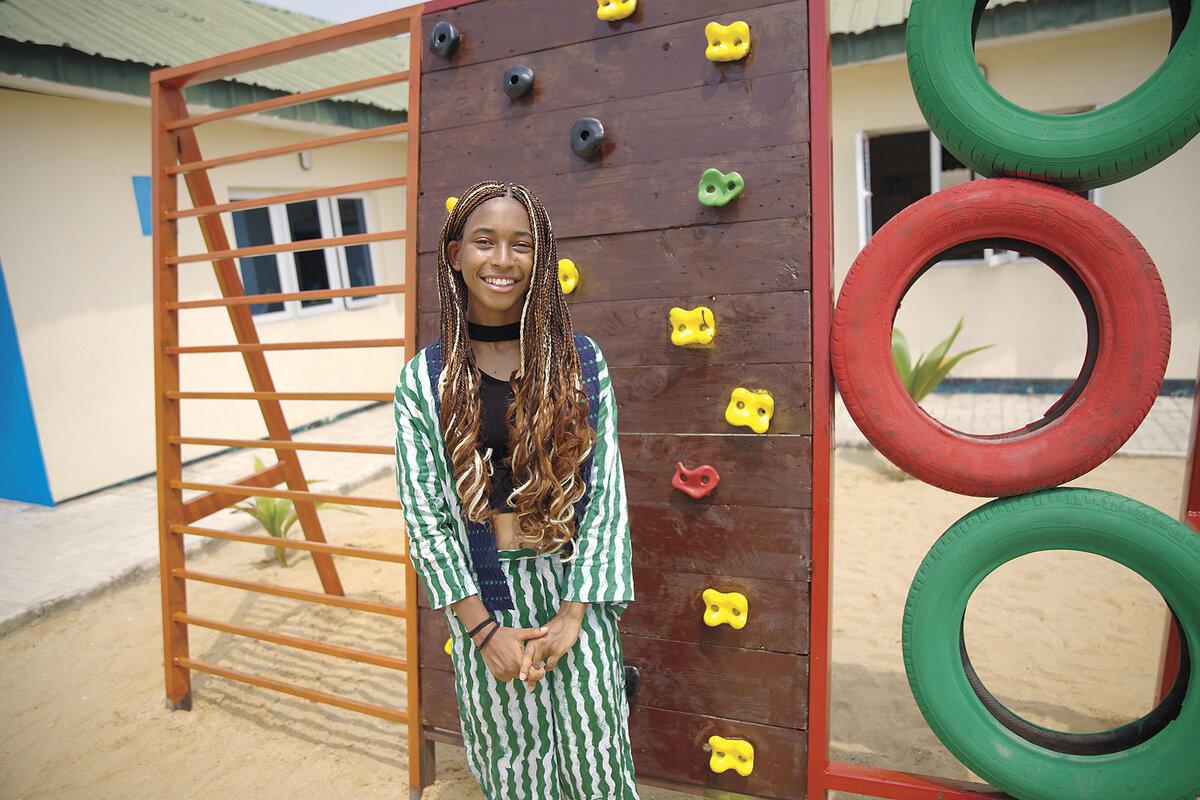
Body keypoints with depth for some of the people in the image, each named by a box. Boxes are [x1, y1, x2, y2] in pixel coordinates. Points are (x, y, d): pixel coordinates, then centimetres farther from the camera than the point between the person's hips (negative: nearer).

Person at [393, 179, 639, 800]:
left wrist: (573, 613, -8)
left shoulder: (580, 361, -2)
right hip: (482, 596, 0)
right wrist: (484, 628, -7)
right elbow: (424, 511, -3)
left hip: (574, 591, 0)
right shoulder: (423, 380, -3)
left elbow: (605, 490, -3)